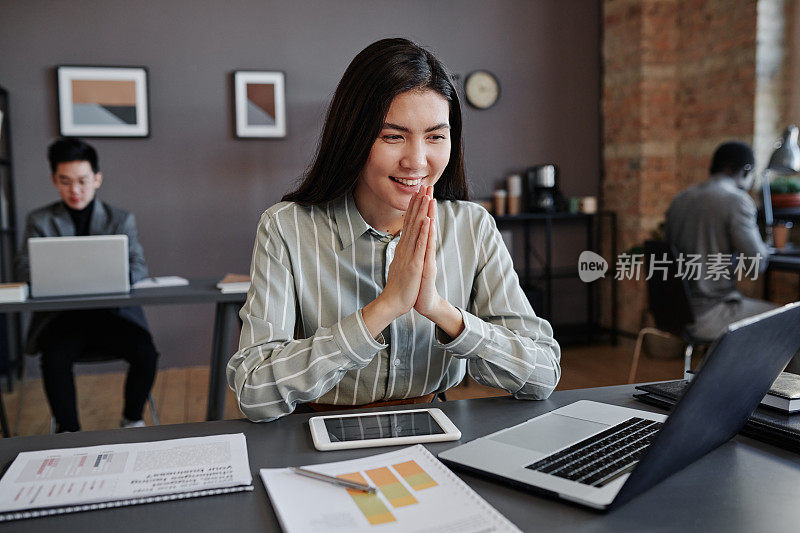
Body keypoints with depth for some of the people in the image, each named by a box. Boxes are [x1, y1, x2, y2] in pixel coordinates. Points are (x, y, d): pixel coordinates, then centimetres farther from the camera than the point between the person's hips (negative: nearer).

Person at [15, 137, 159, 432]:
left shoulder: (122, 220, 11)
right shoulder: (39, 220, 11)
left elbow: (139, 267, 1)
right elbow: (23, 268, 2)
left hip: (113, 312, 0)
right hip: (61, 316, 0)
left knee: (146, 353, -25)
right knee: (55, 357, -31)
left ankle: (132, 421, 0)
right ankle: (69, 431, -11)